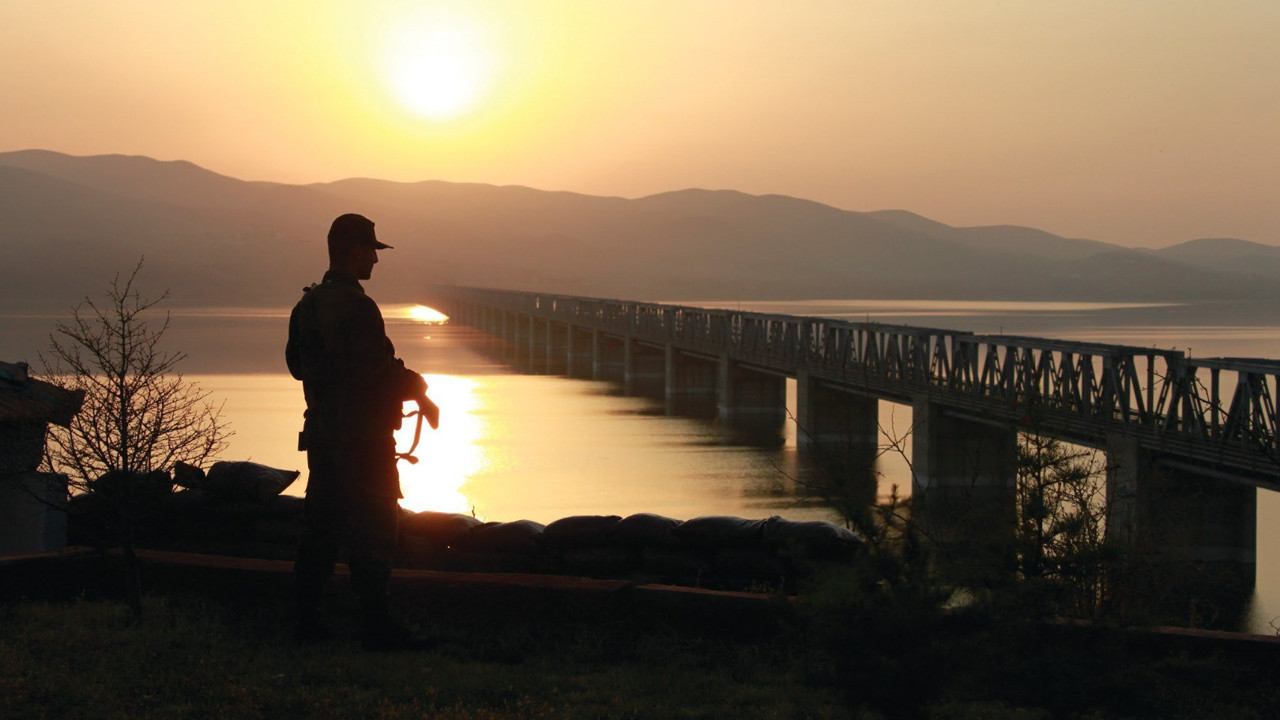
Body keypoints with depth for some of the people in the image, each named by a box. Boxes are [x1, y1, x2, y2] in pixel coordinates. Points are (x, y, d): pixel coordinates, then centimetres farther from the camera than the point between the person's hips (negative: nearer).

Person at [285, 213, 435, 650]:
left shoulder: (307, 305, 11)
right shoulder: (355, 307, -17)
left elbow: (296, 364, 19)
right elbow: (378, 370, -20)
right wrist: (417, 390, -5)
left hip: (321, 432, 9)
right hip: (362, 437, -9)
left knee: (320, 527, 13)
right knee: (371, 532, -5)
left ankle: (306, 621, 15)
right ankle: (376, 627, -4)